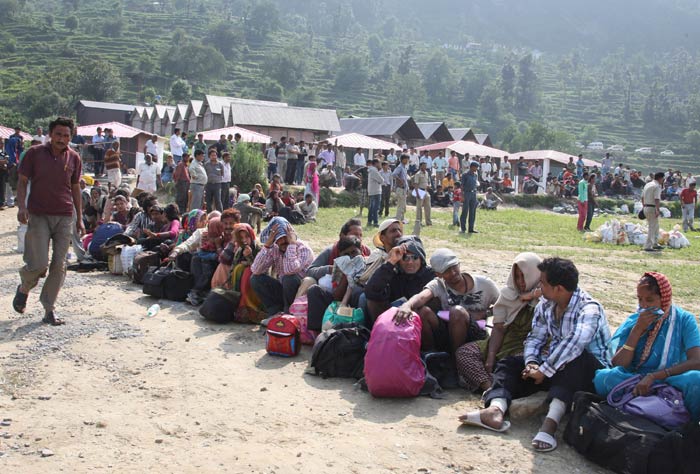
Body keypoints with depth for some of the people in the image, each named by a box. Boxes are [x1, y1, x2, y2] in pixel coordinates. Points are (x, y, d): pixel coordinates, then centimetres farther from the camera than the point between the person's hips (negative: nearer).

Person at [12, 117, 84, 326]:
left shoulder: (73, 158, 6)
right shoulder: (35, 153, -2)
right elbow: (22, 182, 2)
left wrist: (79, 218, 11)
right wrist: (21, 206, -13)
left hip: (65, 217, 3)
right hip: (38, 216, -3)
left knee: (59, 265, 1)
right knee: (39, 264, -8)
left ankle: (49, 310, 11)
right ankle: (23, 288, 26)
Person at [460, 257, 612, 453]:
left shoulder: (589, 308, -21)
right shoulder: (546, 304, 3)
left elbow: (573, 344, -37)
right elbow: (535, 338, 5)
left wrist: (544, 371, -34)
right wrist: (531, 362, -14)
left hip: (591, 371, -7)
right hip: (554, 367, 7)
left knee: (575, 359, -39)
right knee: (508, 364, -6)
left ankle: (550, 423, -49)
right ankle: (496, 409, -35)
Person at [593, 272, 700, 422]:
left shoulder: (684, 320, -1)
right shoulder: (633, 322, 4)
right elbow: (617, 365, -5)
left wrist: (653, 376, -25)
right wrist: (637, 330, -13)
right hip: (636, 383, 1)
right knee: (604, 377, -29)